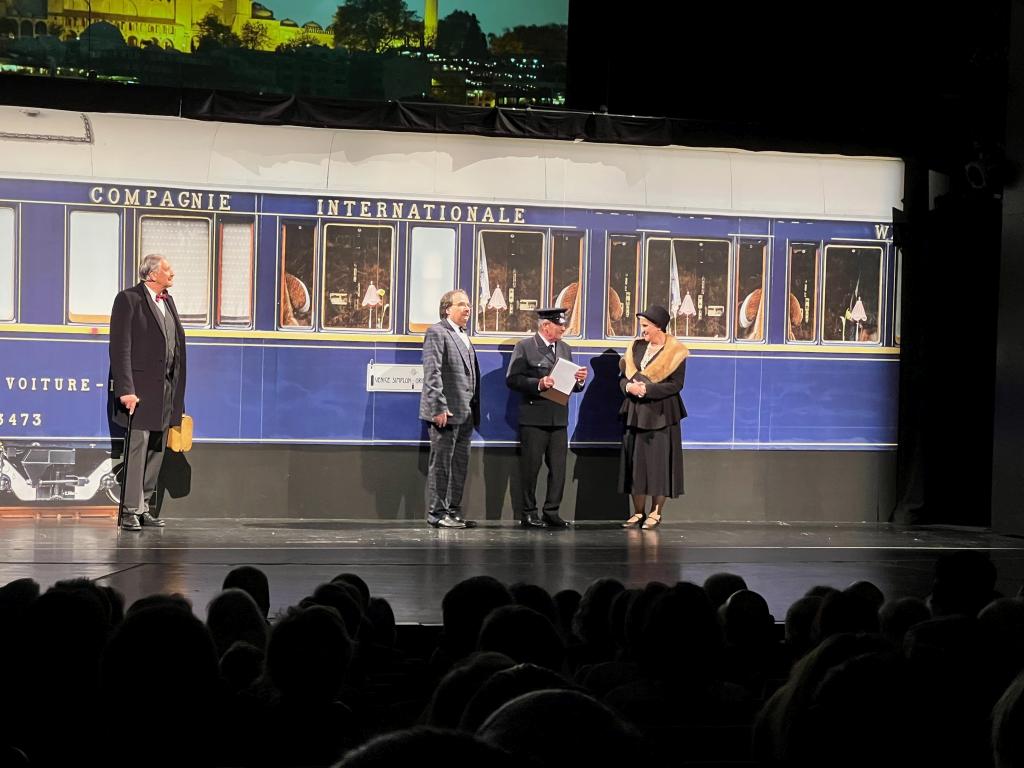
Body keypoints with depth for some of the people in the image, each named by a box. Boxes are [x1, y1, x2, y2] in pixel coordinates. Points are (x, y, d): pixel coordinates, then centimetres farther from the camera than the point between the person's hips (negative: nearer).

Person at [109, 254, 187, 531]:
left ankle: (144, 506, 17)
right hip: (141, 388, -8)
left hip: (166, 390, 8)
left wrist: (177, 392, 13)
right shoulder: (129, 299, -6)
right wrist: (126, 389, -20)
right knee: (138, 448, -7)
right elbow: (120, 348, -12)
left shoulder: (168, 302, 17)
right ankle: (131, 511, -3)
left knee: (156, 450, 10)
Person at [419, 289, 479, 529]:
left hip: (465, 414, 9)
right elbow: (432, 373, -14)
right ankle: (437, 514, 0)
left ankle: (454, 511, 16)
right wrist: (439, 408, -21)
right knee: (441, 464, -4)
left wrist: (475, 411, 15)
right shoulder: (437, 332, -7)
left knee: (460, 465, 10)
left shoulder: (463, 337, 20)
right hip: (446, 412, -9)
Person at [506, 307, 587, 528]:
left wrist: (579, 380, -3)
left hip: (559, 418, 6)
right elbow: (512, 379, -11)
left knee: (558, 467, 4)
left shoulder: (565, 349, 17)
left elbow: (572, 385, 19)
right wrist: (538, 384, -21)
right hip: (533, 418, -6)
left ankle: (551, 512, 11)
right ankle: (528, 514, 6)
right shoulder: (525, 348, -2)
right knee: (530, 466, 0)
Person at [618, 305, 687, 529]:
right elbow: (623, 376, 10)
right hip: (636, 413, 5)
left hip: (660, 415, -5)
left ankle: (655, 513, 6)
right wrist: (629, 386, -13)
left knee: (658, 462, -2)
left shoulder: (675, 352, -6)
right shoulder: (636, 347, 9)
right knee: (635, 461, 4)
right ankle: (638, 512, 12)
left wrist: (646, 389, -18)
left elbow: (676, 384, -12)